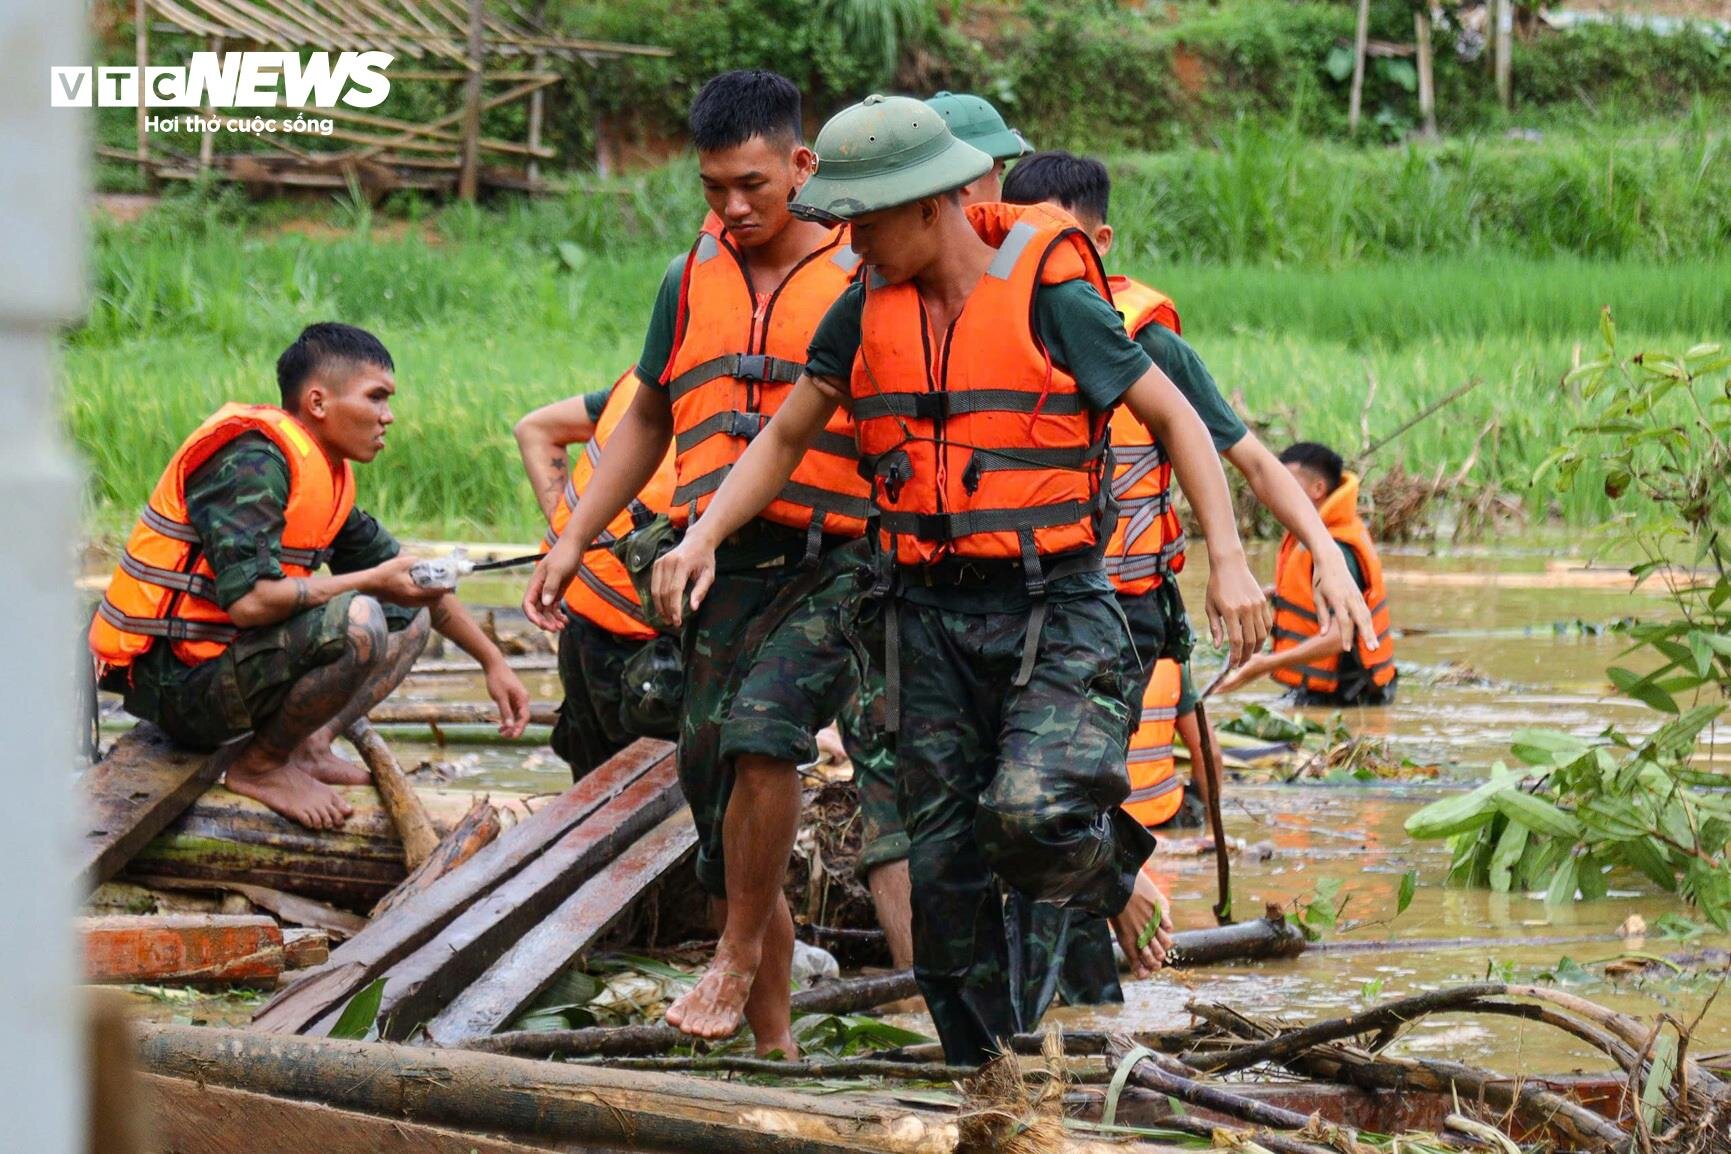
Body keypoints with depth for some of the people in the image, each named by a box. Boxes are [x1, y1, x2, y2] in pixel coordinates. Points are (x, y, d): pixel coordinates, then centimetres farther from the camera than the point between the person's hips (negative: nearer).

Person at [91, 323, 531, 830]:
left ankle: (305, 746, -1)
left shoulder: (325, 472, 12)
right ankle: (259, 765, -10)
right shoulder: (252, 460, -18)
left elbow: (404, 576, 22)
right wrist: (372, 582, -19)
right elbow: (250, 600, -29)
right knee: (355, 623, -30)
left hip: (227, 657, 10)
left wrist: (493, 661, 20)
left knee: (409, 617, 16)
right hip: (177, 680, -10)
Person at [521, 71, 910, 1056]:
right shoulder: (692, 282, 14)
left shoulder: (861, 280, 1)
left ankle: (739, 961, -12)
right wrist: (575, 540, 15)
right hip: (717, 568, 5)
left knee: (762, 730, -28)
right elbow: (647, 422, 24)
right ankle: (772, 1041, 14)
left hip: (830, 566, -5)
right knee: (718, 792, 3)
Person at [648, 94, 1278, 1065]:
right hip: (929, 616, 5)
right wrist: (704, 535, 1)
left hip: (1056, 611, -5)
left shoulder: (1048, 296, -9)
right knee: (945, 866, 4)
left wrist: (1229, 562, -12)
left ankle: (1119, 881, 10)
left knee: (1031, 814, -25)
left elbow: (1175, 418, -4)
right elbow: (788, 437, 17)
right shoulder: (868, 310, 7)